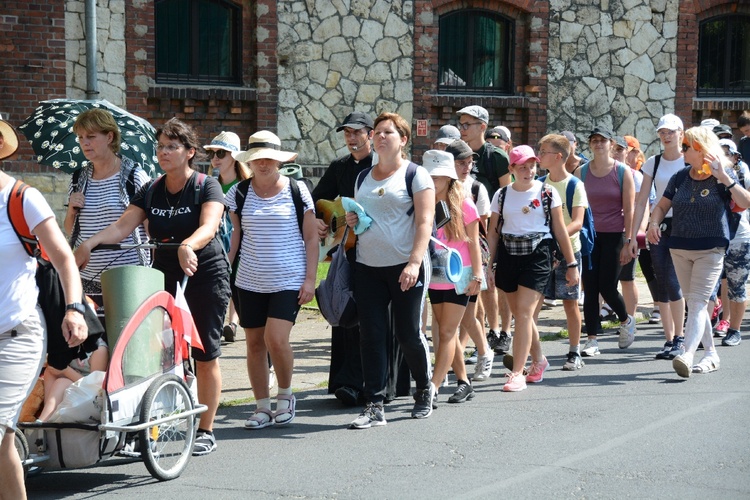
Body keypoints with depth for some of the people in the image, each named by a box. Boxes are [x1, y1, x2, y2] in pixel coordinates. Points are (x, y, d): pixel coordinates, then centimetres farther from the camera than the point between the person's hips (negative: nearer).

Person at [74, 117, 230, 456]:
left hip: (205, 275, -4)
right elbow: (122, 227, -3)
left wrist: (188, 246, -46)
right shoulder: (150, 192, 7)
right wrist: (89, 243, -20)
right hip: (164, 276, 5)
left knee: (205, 355, 0)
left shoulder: (207, 186, -8)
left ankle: (205, 431, 8)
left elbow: (209, 226, -26)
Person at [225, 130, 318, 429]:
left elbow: (311, 237, 1)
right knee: (254, 343, 5)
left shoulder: (296, 191, -1)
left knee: (276, 339, -17)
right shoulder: (238, 193, 6)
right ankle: (262, 407, 16)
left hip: (289, 281, -3)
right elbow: (235, 236, 13)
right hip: (249, 281, 3)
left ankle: (285, 395, 7)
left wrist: (310, 278, -5)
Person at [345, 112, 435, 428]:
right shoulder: (363, 178, 15)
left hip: (405, 267, -5)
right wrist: (351, 221, 2)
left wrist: (414, 263, -21)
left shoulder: (415, 175, -1)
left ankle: (424, 390, 26)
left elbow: (424, 222, -10)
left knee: (408, 334, 1)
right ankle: (374, 407, 2)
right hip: (367, 268, 5)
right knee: (371, 335, -1)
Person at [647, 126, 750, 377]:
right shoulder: (680, 177, 8)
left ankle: (687, 355, -28)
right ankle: (710, 354, 21)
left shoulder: (723, 175, -5)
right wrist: (654, 223, -9)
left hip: (710, 250, -6)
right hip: (680, 248, 6)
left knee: (697, 302, -16)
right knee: (693, 304, 10)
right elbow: (662, 205, 12)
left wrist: (725, 179, -26)